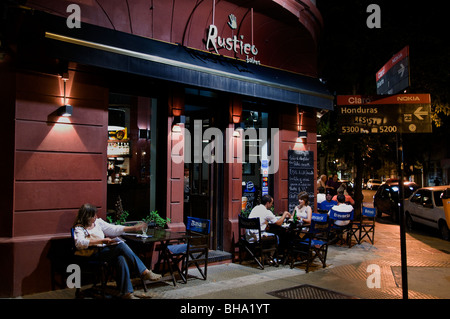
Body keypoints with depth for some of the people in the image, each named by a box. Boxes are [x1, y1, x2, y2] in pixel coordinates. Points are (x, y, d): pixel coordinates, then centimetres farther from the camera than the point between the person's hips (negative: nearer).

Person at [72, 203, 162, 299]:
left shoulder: (98, 222, 19)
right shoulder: (79, 228, 1)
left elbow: (114, 229, 21)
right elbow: (79, 243, -19)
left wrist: (133, 228, 15)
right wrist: (101, 240, -25)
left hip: (107, 250, 6)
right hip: (95, 254, -6)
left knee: (121, 259, -28)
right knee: (121, 246, -28)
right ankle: (145, 272, -26)